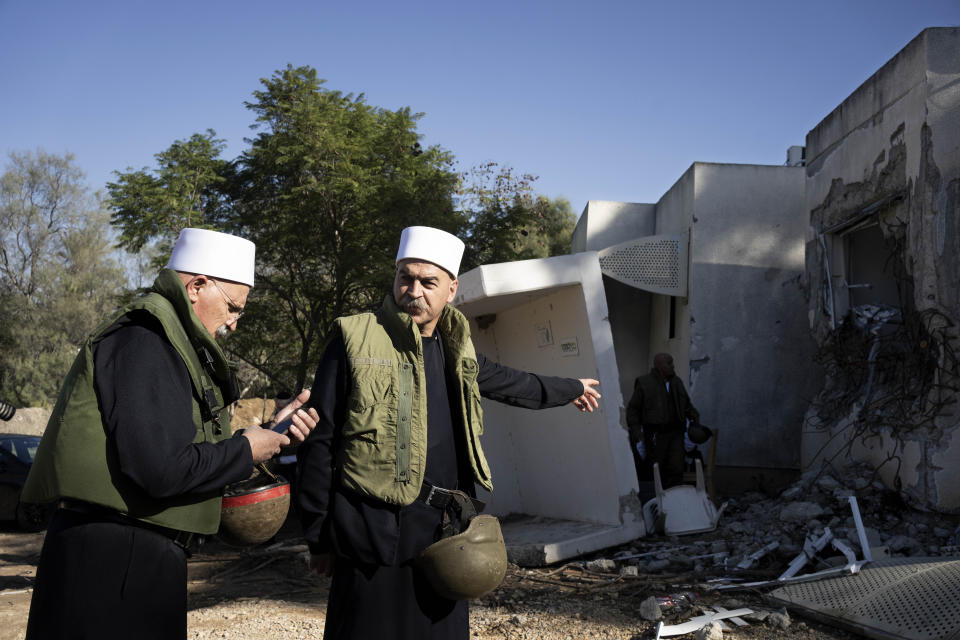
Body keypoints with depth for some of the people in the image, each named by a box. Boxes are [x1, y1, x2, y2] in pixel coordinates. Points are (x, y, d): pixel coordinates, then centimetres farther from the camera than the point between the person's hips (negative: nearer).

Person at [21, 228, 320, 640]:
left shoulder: (170, 345, 15)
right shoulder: (144, 341, -16)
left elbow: (189, 444, 18)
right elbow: (162, 469, -26)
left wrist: (272, 433, 11)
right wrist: (246, 450, -11)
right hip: (115, 563, -10)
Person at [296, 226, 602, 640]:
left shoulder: (456, 348, 11)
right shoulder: (357, 338, -6)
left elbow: (508, 383, 31)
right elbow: (319, 441, -5)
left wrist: (571, 388, 45)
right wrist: (319, 538, -5)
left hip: (446, 535, 6)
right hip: (377, 538, -5)